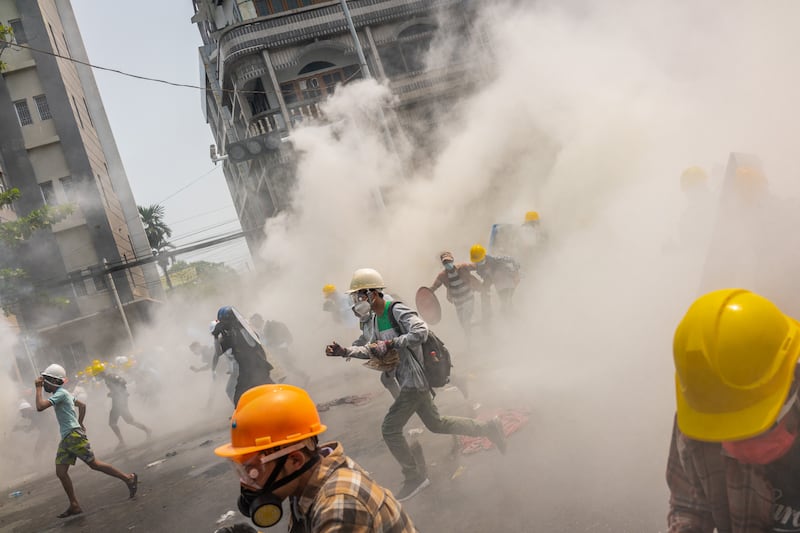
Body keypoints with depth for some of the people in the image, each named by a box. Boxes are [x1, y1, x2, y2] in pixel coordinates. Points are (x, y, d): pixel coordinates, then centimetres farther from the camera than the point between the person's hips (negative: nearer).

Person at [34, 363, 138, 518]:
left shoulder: (60, 393, -12)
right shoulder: (63, 394, 18)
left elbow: (40, 406, -23)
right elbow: (82, 405, 29)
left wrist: (38, 388, -12)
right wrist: (80, 424, 27)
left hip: (74, 436, -10)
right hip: (66, 438, 10)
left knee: (93, 464, -6)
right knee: (60, 472, 3)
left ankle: (128, 478, 3)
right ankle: (74, 506, 7)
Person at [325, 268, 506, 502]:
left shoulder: (397, 311, -19)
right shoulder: (372, 321, 9)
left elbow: (420, 331, -32)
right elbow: (368, 350, 17)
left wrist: (391, 343, -30)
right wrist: (344, 351, 3)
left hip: (413, 379, -10)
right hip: (405, 379, 10)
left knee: (390, 429, -7)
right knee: (436, 424, 19)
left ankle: (415, 477, 6)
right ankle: (487, 428, 30)